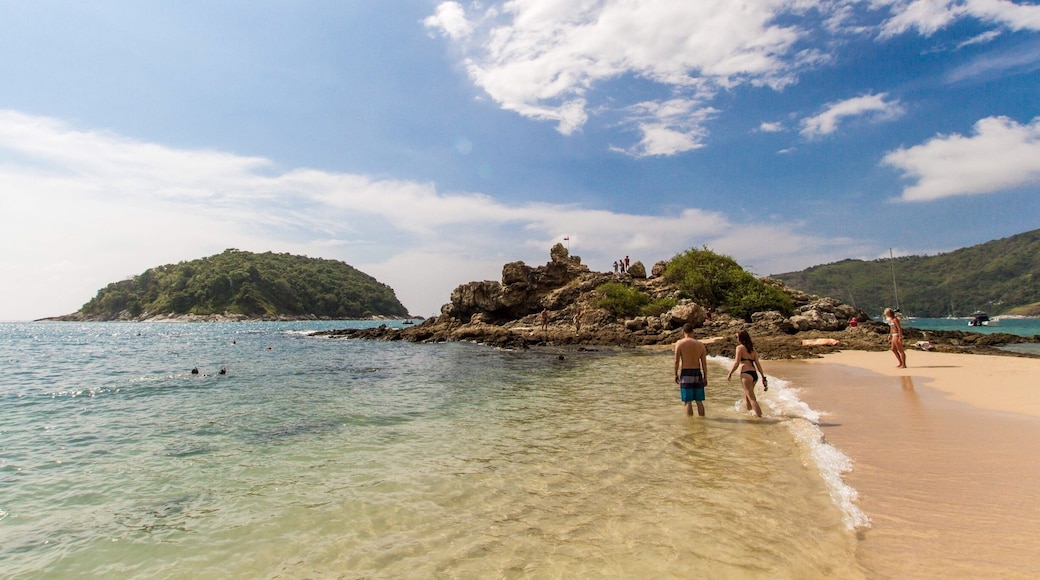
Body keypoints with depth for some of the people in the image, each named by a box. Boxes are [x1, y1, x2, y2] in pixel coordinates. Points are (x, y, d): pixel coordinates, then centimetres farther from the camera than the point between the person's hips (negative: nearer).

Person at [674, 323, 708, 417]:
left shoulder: (679, 343, -5)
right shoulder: (700, 344, 5)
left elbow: (677, 361, -7)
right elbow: (704, 363, 4)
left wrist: (676, 374, 2)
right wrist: (705, 377, 10)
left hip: (685, 373, -4)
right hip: (697, 373, 4)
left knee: (688, 401, 1)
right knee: (699, 401, 13)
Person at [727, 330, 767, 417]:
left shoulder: (740, 347, -5)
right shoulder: (752, 348, 15)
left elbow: (736, 363, -11)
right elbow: (757, 363, 12)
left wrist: (730, 374, -2)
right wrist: (763, 376, 14)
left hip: (746, 374, -8)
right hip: (754, 374, 8)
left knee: (752, 398, -5)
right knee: (746, 395, 23)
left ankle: (759, 416, -8)